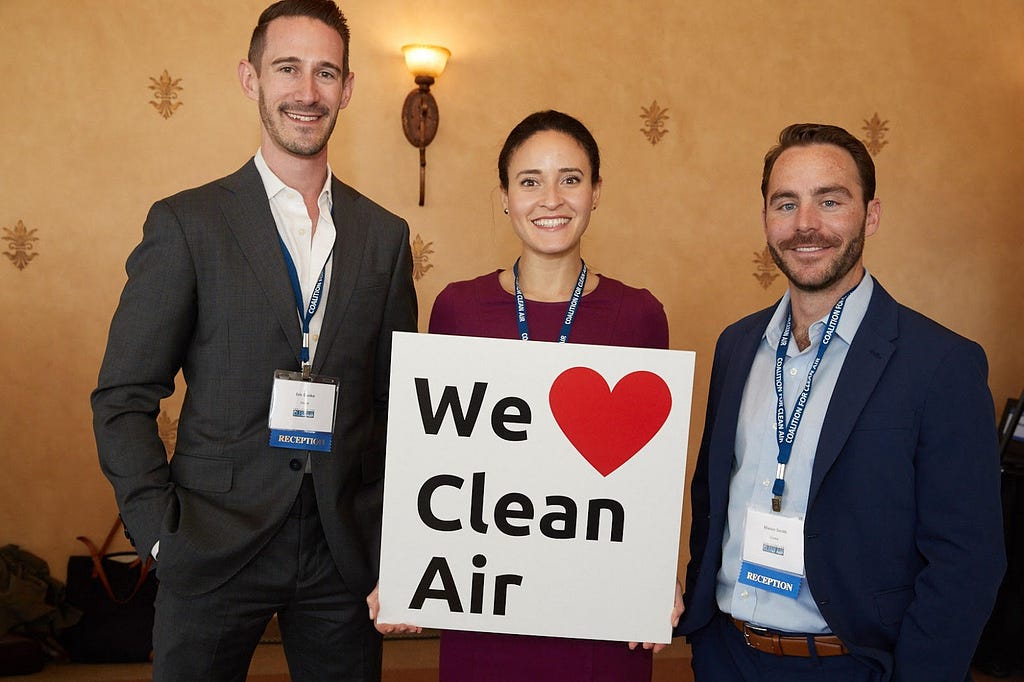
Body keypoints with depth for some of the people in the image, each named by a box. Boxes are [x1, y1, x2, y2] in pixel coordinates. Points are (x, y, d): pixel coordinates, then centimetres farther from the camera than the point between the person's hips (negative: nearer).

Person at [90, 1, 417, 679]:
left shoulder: (386, 235, 6)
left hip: (345, 548, 3)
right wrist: (162, 532, -9)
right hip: (215, 544, -2)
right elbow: (124, 398, -2)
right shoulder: (186, 223, -3)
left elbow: (397, 402, 9)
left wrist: (396, 542, 3)